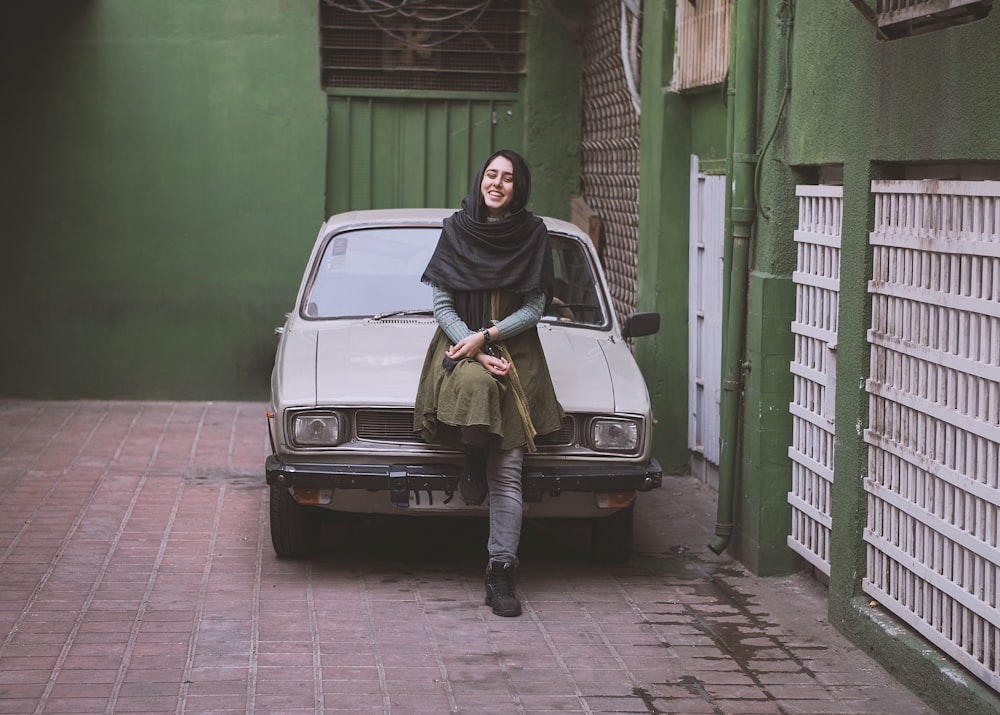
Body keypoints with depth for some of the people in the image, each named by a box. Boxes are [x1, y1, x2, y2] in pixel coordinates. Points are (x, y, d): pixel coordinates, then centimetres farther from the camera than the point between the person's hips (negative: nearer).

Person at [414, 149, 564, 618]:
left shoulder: (533, 234, 2)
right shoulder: (456, 231, 2)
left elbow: (535, 307, 1)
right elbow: (440, 303, 1)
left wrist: (488, 336, -12)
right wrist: (476, 352, -11)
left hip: (516, 355, 0)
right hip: (460, 346, 0)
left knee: (507, 473, -8)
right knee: (474, 385, -38)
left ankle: (501, 573, -7)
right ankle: (474, 459, -8)